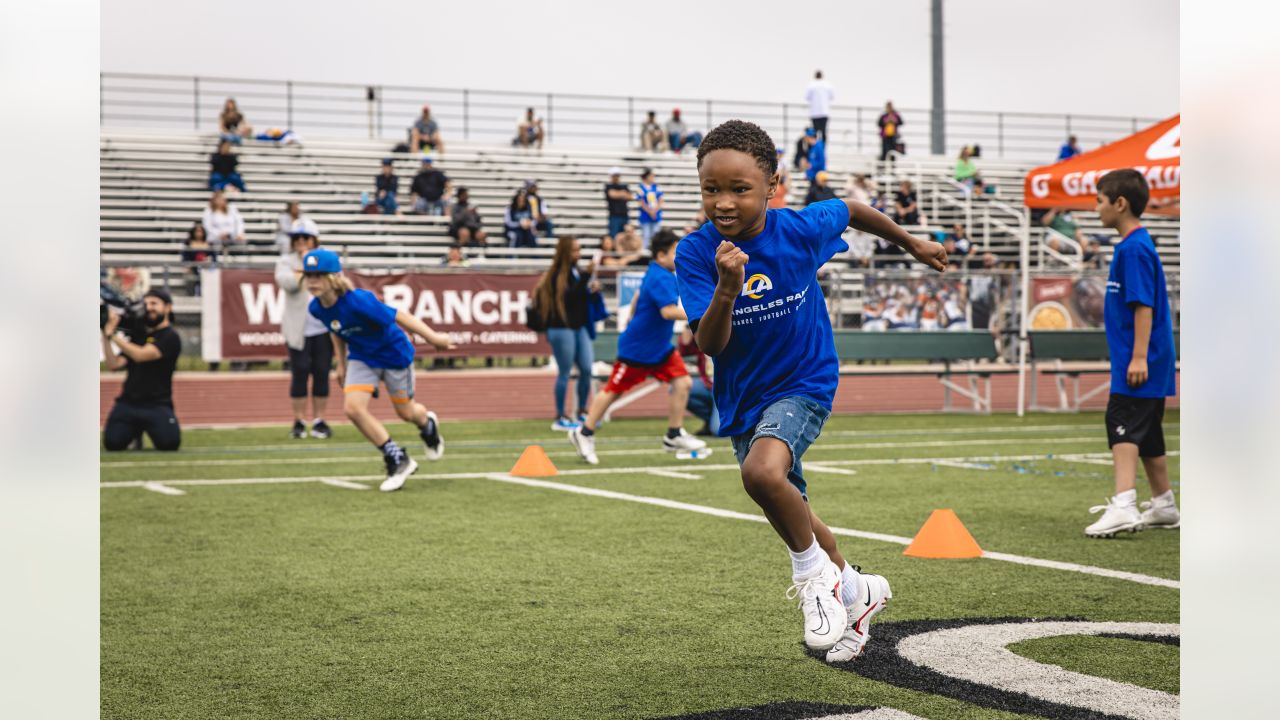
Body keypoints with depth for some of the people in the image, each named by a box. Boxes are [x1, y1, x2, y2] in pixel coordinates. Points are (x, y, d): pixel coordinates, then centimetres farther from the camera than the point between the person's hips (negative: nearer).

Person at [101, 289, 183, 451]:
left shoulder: (171, 337, -4)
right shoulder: (137, 334, 16)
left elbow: (140, 355, -18)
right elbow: (114, 364, 5)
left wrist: (113, 335, -14)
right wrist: (106, 335, -4)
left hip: (157, 405, -5)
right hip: (128, 402, 5)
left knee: (170, 442, -26)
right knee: (112, 443, -17)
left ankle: (152, 430, 12)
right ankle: (136, 430, 19)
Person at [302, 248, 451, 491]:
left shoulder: (358, 301, -35)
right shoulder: (316, 308, -14)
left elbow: (398, 316, -29)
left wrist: (432, 337, -25)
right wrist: (341, 364, 13)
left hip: (394, 353, -5)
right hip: (361, 357, 5)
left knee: (405, 412, 11)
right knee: (352, 408, -14)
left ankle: (428, 424, 52)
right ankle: (398, 461, 2)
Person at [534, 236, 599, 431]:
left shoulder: (577, 271, 10)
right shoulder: (557, 274, -11)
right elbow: (570, 297, -24)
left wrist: (593, 290, -4)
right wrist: (586, 276, -28)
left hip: (579, 327, 7)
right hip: (561, 328, -7)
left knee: (586, 369, 4)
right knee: (564, 372, -1)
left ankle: (582, 412, 18)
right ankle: (560, 418, 8)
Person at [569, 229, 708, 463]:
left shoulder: (655, 273, 6)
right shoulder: (660, 279, -24)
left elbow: (638, 296, 23)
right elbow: (668, 311, -38)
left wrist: (633, 319, 36)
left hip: (659, 347, 9)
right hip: (636, 348, -9)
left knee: (683, 382, -2)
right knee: (614, 390, 3)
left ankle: (674, 436, 7)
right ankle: (584, 433, 18)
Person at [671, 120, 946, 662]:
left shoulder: (800, 229, -17)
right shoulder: (695, 253, -17)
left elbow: (850, 211, 6)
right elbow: (709, 346, -23)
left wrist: (912, 243, 21)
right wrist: (727, 288, -41)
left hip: (803, 384, -3)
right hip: (742, 399, 4)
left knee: (762, 471, -33)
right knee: (792, 519, 18)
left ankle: (817, 575, -8)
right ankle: (855, 591, 46)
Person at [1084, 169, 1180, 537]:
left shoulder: (1134, 248, -15)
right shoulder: (1134, 245, 15)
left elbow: (1144, 306, -21)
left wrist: (1139, 357, -24)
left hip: (1140, 362, -10)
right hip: (1150, 361, 10)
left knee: (1123, 425, -16)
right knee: (1147, 432, 17)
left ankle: (1124, 505, -24)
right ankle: (1164, 506, 26)